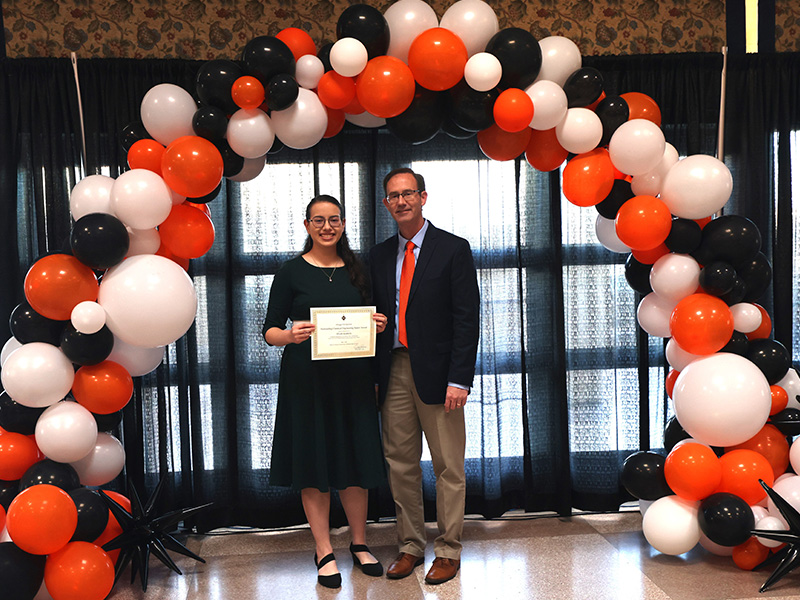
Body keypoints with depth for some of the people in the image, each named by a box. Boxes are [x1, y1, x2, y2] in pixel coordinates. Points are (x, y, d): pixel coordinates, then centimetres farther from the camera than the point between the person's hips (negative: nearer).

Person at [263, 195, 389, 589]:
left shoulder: (357, 270, 10)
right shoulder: (292, 272, 0)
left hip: (353, 378, 3)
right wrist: (290, 336, -22)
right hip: (307, 379, -3)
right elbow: (270, 330, -2)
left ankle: (359, 545, 25)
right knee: (313, 465, 3)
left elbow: (370, 322, 17)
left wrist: (379, 326, -6)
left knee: (355, 462, 8)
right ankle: (324, 553, 16)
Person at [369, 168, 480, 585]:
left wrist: (459, 379, -15)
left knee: (448, 467, 3)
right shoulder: (379, 256, 13)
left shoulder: (453, 249, -2)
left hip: (436, 372, -4)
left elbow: (466, 319, -7)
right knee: (400, 464, 11)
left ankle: (448, 551, 17)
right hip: (393, 373, 5)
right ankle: (410, 546, 24)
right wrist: (372, 376, 6)